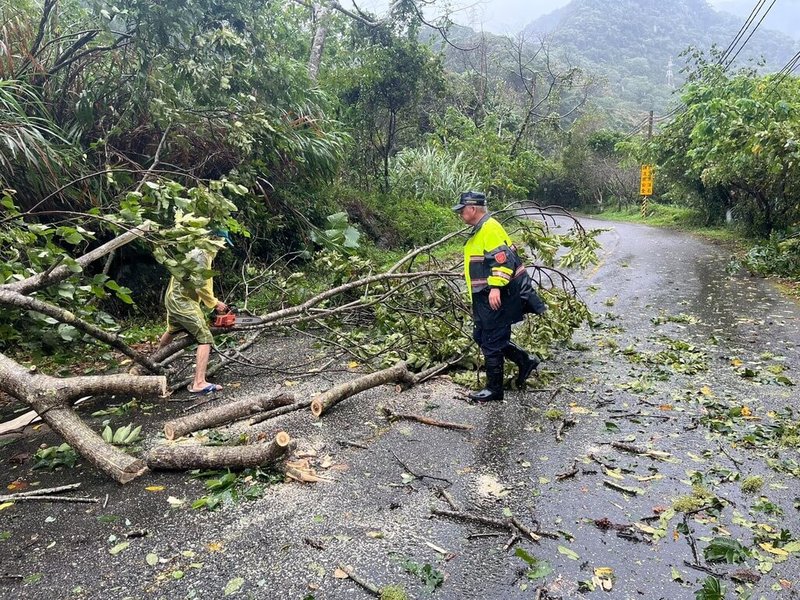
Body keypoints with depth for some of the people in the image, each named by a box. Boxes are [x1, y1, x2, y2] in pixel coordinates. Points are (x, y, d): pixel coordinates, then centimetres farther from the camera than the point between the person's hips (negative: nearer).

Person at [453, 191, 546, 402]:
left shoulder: (490, 228, -15)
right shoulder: (479, 231, 17)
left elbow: (503, 259, -25)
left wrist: (495, 287, -31)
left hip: (497, 297, -11)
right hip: (485, 297, 11)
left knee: (491, 342, -2)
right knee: (481, 336, 16)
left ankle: (494, 389, 12)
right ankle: (526, 361, 26)